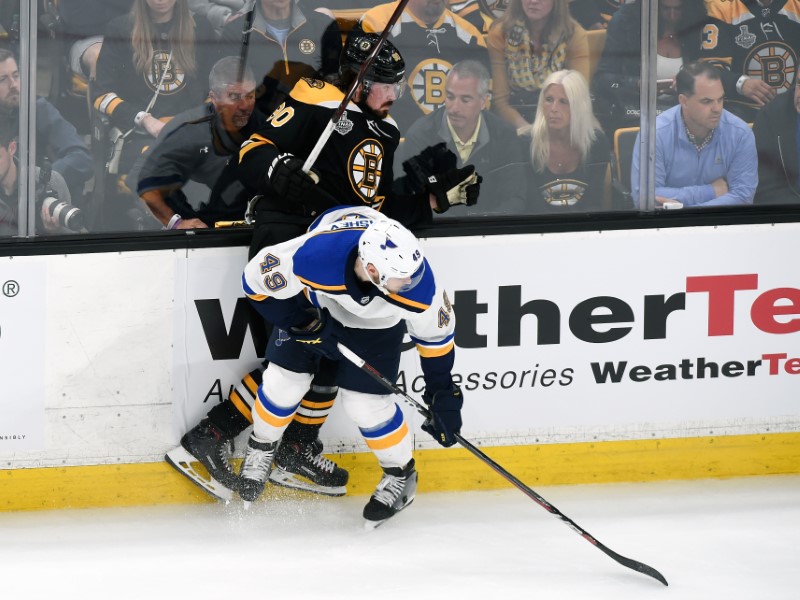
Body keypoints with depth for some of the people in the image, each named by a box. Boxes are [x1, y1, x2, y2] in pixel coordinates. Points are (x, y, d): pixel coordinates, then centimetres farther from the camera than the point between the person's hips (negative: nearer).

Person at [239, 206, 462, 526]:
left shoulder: (420, 285, -39)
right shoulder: (313, 256, -46)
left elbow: (436, 334, -18)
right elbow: (257, 278, -26)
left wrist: (443, 395, -11)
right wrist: (303, 323, -21)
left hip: (376, 322, 0)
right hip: (313, 300, 0)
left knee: (366, 401, -5)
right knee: (284, 378, 3)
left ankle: (400, 475, 22)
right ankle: (260, 449, 34)